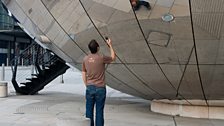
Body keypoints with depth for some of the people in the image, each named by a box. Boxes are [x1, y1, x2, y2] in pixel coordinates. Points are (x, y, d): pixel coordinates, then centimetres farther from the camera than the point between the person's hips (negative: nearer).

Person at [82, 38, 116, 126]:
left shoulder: (85, 59, 2)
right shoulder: (101, 58, -11)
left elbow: (84, 74, 7)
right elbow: (113, 58, 8)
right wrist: (110, 45, 16)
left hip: (90, 88, 3)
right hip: (100, 88, -3)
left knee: (89, 110, 9)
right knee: (99, 111, 3)